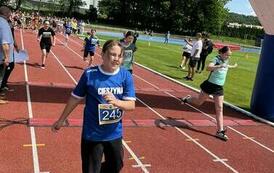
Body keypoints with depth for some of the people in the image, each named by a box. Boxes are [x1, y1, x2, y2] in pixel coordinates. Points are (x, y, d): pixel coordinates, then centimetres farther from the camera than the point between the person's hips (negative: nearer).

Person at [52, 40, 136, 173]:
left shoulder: (126, 76, -8)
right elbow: (75, 98, -1)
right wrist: (61, 120, 7)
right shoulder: (89, 74, -13)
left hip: (115, 134, 3)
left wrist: (116, 102, -31)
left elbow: (131, 105, -11)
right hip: (92, 134, -3)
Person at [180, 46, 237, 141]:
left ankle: (220, 131, 1)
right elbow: (208, 67, -39)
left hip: (219, 88, 6)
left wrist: (232, 66, 40)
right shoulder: (216, 59, -17)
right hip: (210, 85, -5)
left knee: (219, 109, -1)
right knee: (199, 102, 13)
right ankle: (187, 99, 45)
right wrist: (219, 66, -53)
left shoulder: (226, 60, 6)